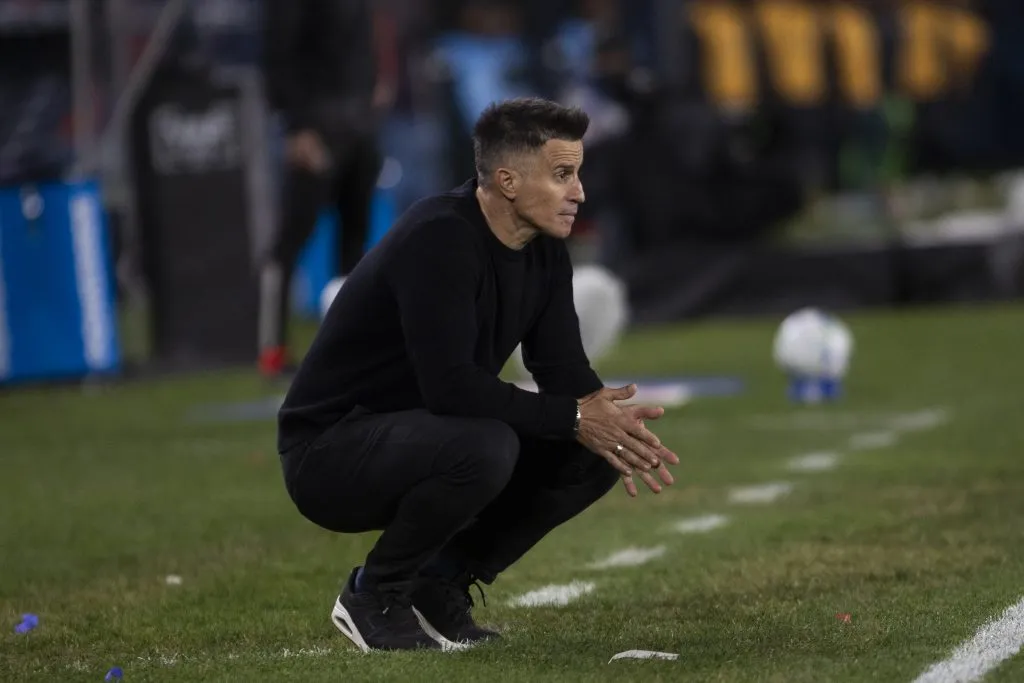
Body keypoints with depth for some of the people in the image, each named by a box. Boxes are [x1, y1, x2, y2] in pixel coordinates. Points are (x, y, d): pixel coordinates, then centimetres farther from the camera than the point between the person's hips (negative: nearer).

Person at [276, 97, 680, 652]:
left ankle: (439, 583, 7)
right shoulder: (437, 241, -26)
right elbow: (451, 387, -33)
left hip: (426, 440, 9)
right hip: (330, 453, -9)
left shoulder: (544, 250, 1)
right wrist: (573, 418, -28)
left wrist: (607, 421, -19)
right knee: (486, 447, -35)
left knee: (588, 454, -5)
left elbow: (564, 371, 3)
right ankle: (375, 594, -10)